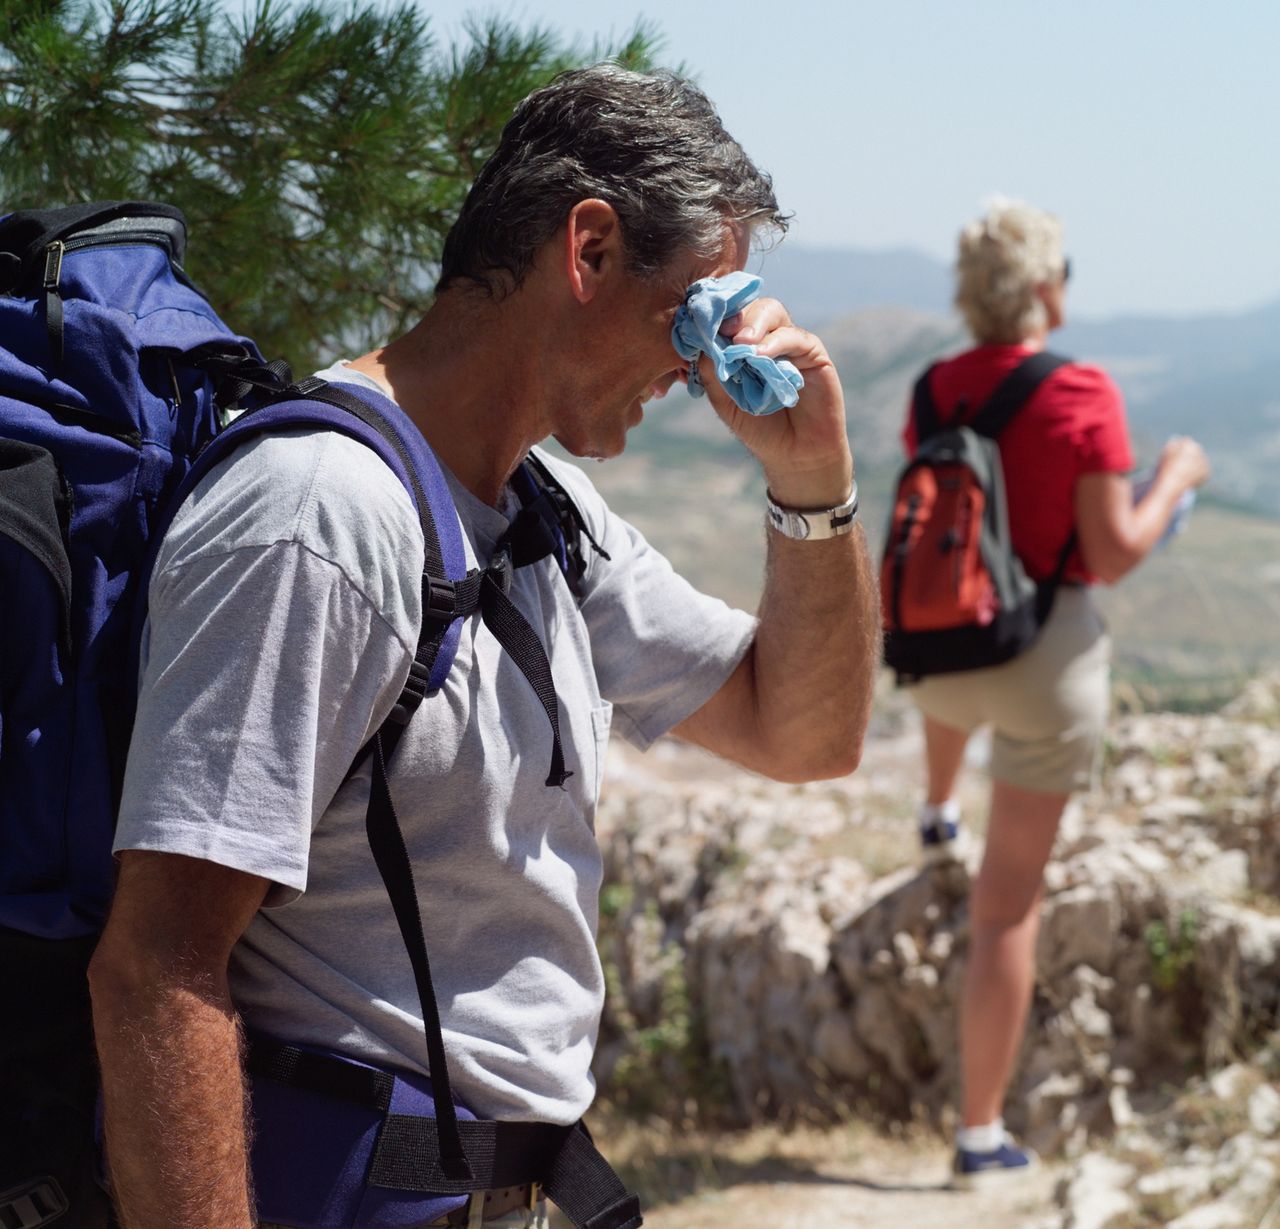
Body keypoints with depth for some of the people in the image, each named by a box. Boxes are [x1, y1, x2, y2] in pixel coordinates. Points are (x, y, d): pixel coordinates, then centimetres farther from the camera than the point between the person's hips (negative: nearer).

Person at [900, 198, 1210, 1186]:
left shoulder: (935, 390, 1)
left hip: (939, 655, 5)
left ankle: (939, 814, 58)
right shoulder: (1083, 396, -16)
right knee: (1009, 905, 2)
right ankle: (983, 1135, 7)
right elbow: (1112, 557, -15)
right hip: (1049, 658, -4)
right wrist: (1175, 480, 1)